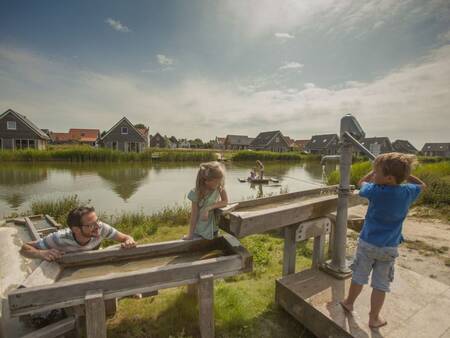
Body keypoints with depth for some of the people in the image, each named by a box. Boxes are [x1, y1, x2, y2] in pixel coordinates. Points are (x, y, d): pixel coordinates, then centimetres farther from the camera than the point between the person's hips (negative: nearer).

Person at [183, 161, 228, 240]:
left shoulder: (219, 187, -18)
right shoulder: (197, 193, -22)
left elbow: (225, 202, -10)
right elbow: (194, 215, -16)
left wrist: (209, 208, -24)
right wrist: (190, 234, -9)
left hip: (213, 228, 3)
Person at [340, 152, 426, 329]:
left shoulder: (376, 191, -19)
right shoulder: (407, 192, -11)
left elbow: (362, 182, 2)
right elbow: (422, 185, 12)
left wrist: (375, 171, 7)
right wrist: (403, 171, 3)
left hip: (367, 243, -2)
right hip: (389, 248, 2)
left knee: (359, 276, 16)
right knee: (381, 284, 14)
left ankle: (349, 302, 38)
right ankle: (374, 318, 28)